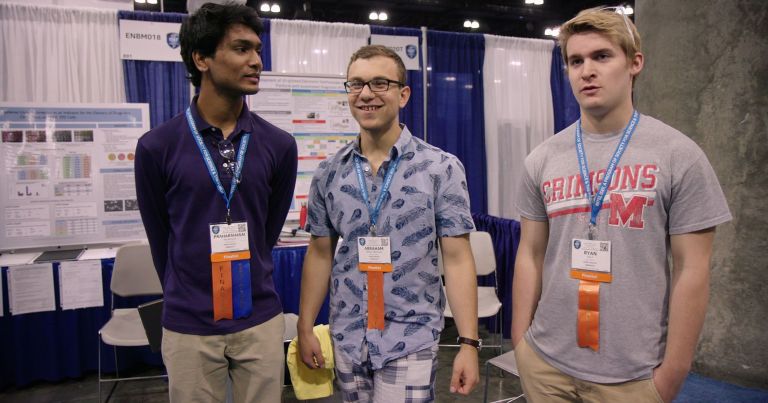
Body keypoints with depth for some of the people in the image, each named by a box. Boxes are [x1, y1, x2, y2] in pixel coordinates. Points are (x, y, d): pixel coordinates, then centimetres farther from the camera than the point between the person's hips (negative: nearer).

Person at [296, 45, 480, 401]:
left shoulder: (442, 168, -8)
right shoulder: (328, 173, 1)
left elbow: (456, 258, -9)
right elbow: (320, 253, 7)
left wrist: (469, 342, -11)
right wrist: (305, 327, 7)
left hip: (411, 339, -3)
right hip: (347, 339, 4)